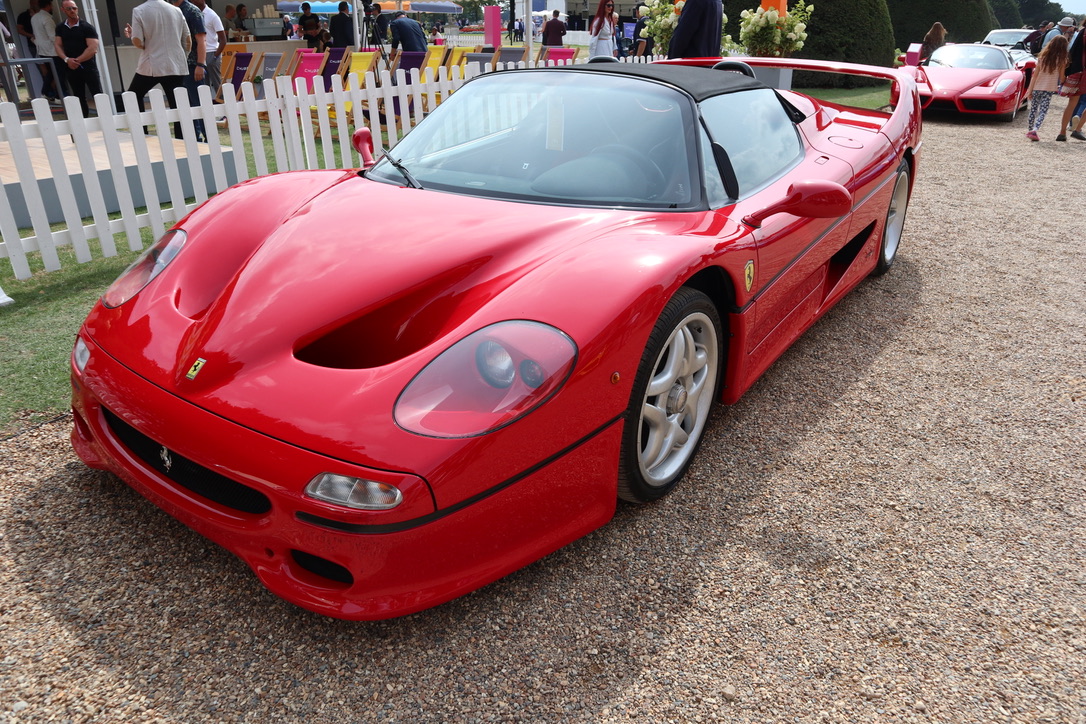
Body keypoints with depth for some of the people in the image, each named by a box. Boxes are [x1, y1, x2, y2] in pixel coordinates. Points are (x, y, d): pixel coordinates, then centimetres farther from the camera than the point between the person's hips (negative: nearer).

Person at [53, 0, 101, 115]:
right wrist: (67, 59, -11)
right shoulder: (60, 28, 11)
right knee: (79, 98, 10)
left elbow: (92, 48, -12)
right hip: (70, 68, 5)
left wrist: (77, 60, -13)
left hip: (88, 66, -5)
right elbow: (58, 46, 8)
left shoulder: (87, 27, -4)